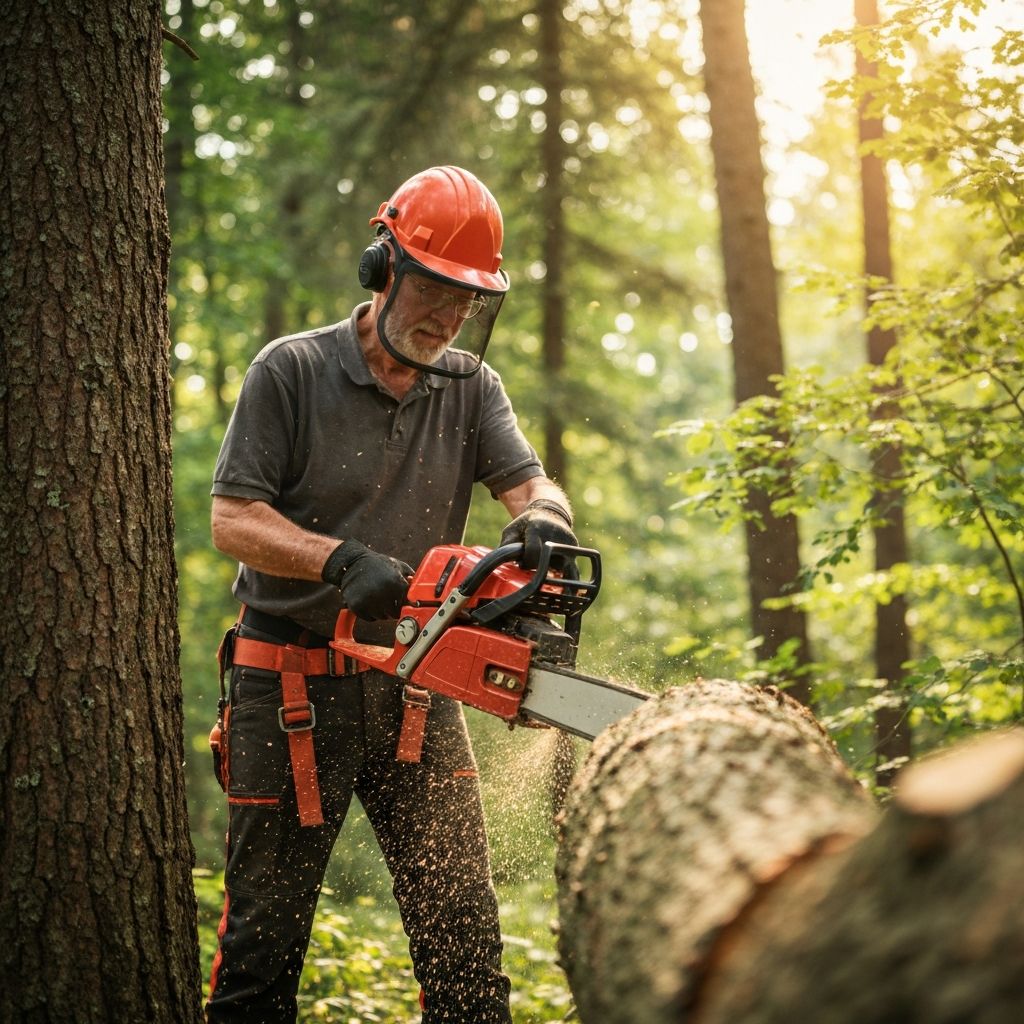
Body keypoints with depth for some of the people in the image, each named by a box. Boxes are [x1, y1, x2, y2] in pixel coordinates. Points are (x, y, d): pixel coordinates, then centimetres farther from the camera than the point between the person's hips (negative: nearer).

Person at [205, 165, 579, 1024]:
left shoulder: (470, 388, 6)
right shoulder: (292, 372, -6)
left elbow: (530, 484, -7)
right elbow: (233, 519, -12)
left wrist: (543, 519, -31)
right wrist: (343, 562, -27)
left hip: (415, 692, 3)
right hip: (291, 688, -3)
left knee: (465, 938, 3)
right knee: (264, 934, 7)